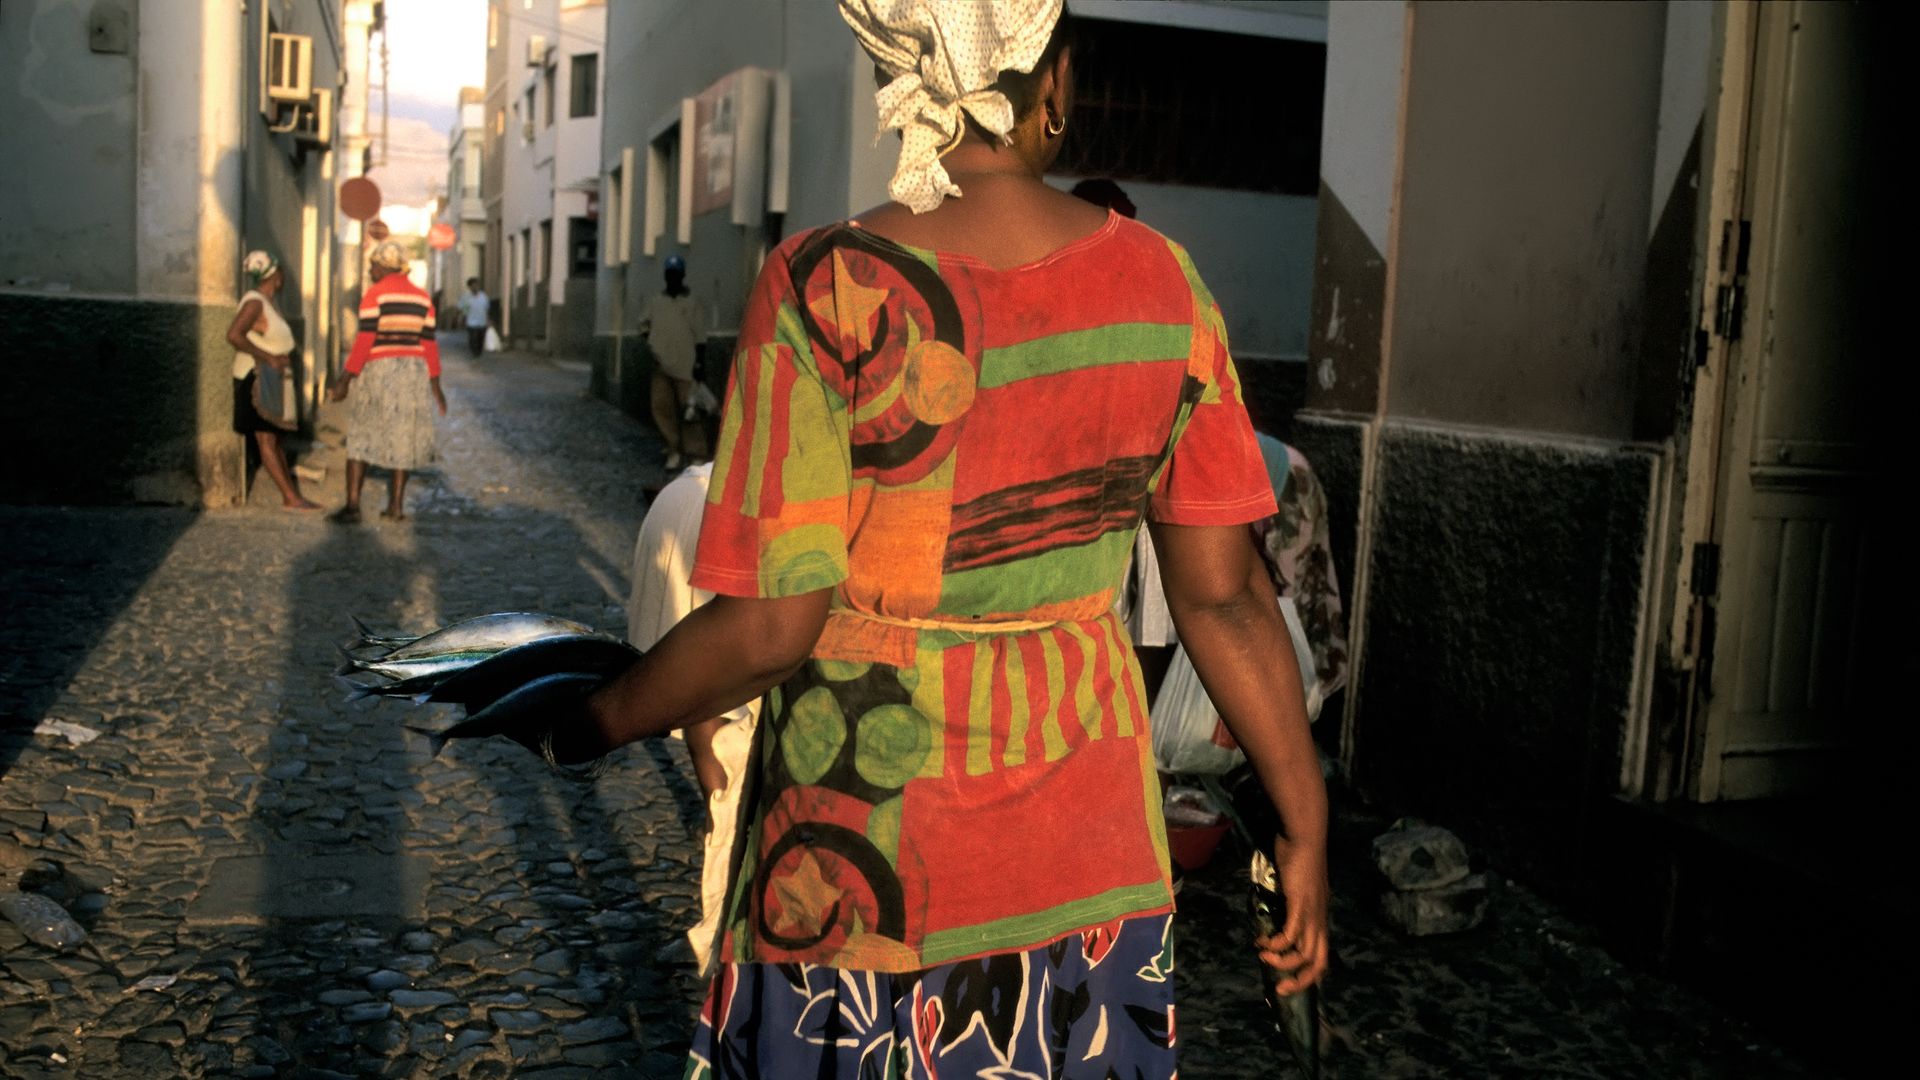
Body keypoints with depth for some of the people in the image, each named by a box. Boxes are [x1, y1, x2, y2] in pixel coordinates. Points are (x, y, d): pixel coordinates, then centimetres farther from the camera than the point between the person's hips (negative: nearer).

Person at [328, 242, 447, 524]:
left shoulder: (374, 294, -8)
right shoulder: (422, 298, 7)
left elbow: (365, 340, -13)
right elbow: (429, 344, 6)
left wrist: (346, 380, -11)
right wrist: (435, 385, 11)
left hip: (381, 371, -4)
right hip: (414, 372, 4)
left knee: (361, 436, 4)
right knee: (402, 437, 13)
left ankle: (352, 506, -4)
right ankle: (396, 505, 10)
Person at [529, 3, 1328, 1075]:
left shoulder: (829, 289, -16)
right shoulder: (1161, 285, -5)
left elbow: (771, 628, -16)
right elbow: (1225, 594, -2)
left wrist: (591, 724, 2)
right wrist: (1306, 826, 9)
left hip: (866, 872, -3)